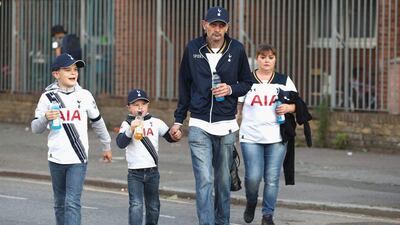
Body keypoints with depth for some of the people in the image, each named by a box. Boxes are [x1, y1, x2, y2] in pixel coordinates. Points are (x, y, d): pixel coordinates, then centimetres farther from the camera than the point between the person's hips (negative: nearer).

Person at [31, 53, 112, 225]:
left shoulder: (84, 95, 2)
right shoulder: (48, 97, -1)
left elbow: (97, 122, 16)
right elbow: (35, 128, -2)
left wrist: (106, 146, 24)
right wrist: (46, 118, -23)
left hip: (78, 159, -1)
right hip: (56, 159, 1)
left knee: (72, 202, -12)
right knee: (60, 203, 13)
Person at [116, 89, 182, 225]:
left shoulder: (155, 122, 5)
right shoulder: (127, 124, -5)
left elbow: (169, 136, 16)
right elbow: (120, 143, -19)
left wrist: (176, 136, -6)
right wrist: (131, 130, -35)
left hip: (152, 171, 4)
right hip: (134, 173, -4)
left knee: (153, 206, 14)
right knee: (136, 205, -13)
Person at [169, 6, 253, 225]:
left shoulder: (237, 49, -1)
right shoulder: (193, 49, 0)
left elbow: (247, 83, 10)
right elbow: (184, 86, 11)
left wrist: (231, 89, -11)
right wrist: (178, 120, 12)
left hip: (226, 126, 1)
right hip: (199, 126, -1)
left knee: (223, 181, 11)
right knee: (204, 180, -11)